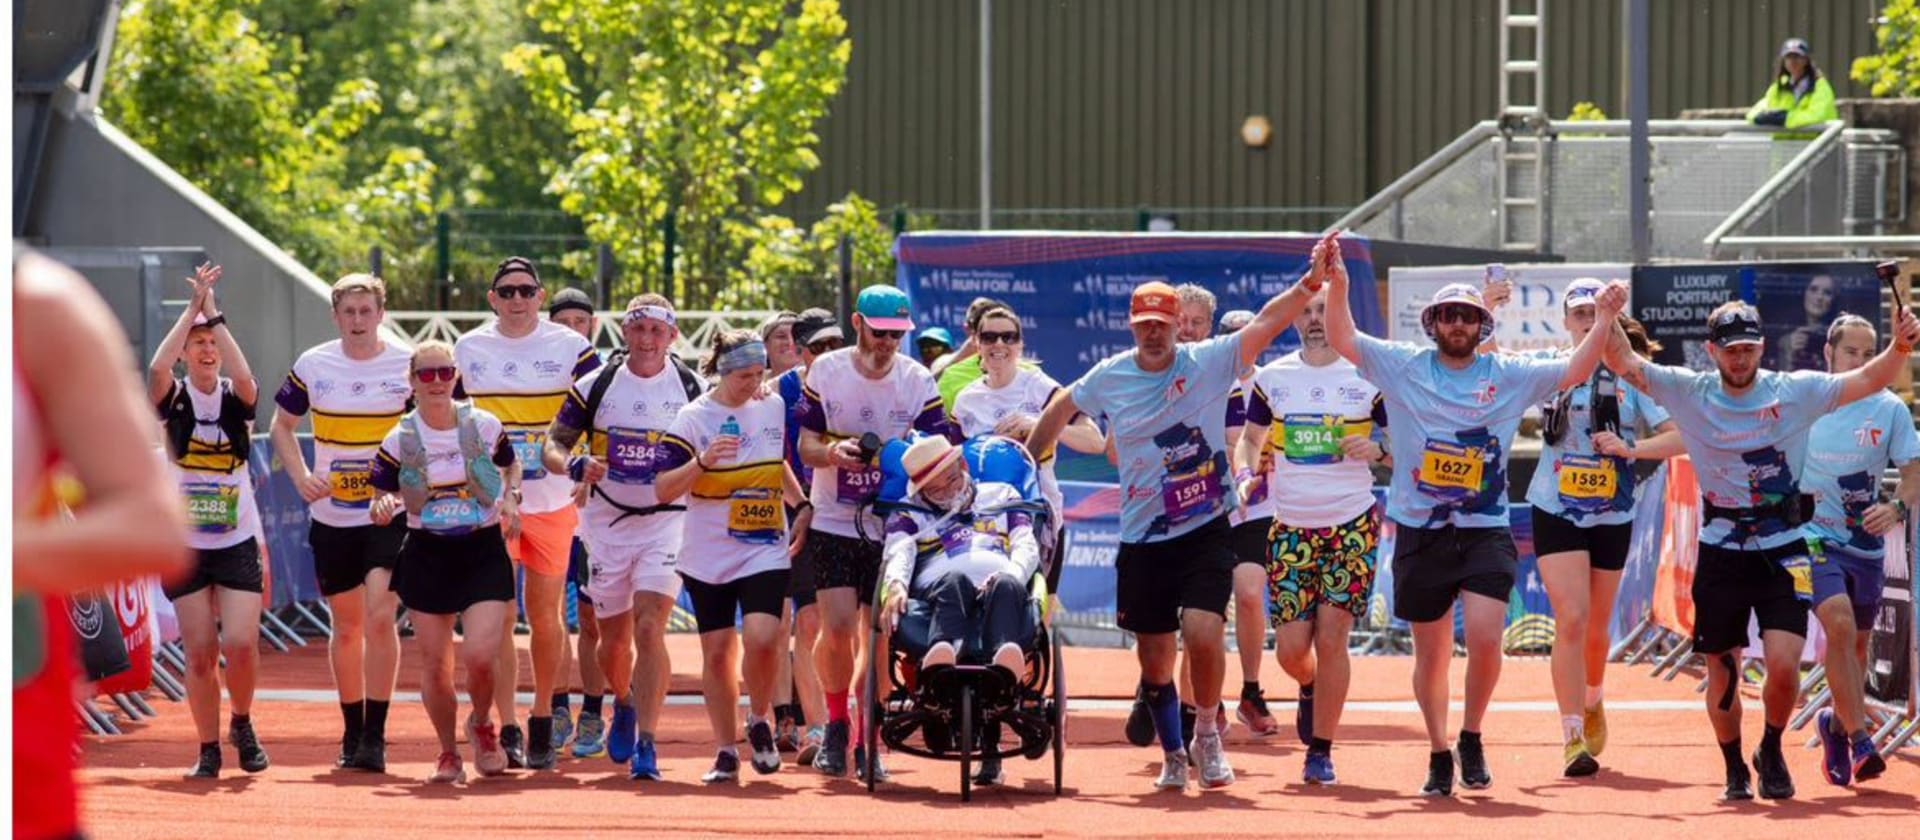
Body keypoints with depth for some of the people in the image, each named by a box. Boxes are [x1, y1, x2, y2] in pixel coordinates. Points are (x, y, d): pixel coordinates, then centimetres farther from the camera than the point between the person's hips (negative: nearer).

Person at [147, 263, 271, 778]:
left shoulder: (237, 399, 0)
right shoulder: (174, 400, -1)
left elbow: (245, 377, -23)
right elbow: (157, 368, -23)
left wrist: (213, 312, -22)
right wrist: (193, 309, -22)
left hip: (238, 543, 0)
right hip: (185, 546, 0)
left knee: (240, 645, -12)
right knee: (200, 653, -2)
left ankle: (243, 724, 15)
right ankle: (208, 750, 11)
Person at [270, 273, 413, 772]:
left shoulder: (408, 365, -4)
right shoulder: (312, 366, 1)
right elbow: (282, 424, 14)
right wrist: (302, 477, -2)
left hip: (390, 512, -2)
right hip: (332, 517, 2)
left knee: (380, 615, -16)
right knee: (346, 624, 9)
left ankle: (375, 735, -13)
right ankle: (352, 733, 23)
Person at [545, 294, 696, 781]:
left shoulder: (691, 390, 0)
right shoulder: (596, 387, 1)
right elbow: (553, 444, 3)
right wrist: (574, 465, -19)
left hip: (667, 522, -2)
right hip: (607, 522, 2)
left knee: (649, 628, -18)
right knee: (613, 638, 11)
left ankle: (645, 744, -18)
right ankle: (625, 706, 43)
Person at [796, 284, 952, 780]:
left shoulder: (917, 381, -2)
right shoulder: (826, 372, -1)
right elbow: (805, 446, 1)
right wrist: (833, 452, -21)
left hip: (893, 528, 1)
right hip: (833, 522, -1)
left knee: (880, 636, 1)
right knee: (838, 627, -14)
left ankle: (867, 739, 16)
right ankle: (836, 726, 7)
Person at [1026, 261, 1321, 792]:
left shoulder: (1208, 363, -5)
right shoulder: (1109, 378, 3)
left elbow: (1266, 323, -17)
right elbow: (1060, 410, 21)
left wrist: (1311, 282, -30)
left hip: (1206, 533, -3)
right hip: (1142, 542, 3)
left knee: (1203, 633, -21)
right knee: (1154, 659, 7)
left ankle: (1207, 733, 5)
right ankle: (1173, 754, 29)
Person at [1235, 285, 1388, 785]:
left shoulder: (1368, 377, 1)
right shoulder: (1271, 378, 7)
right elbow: (1251, 439, 17)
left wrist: (1378, 451, -16)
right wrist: (1247, 474, -3)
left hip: (1352, 524, -2)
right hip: (1290, 527, 2)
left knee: (1331, 636, -10)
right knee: (1290, 649, -1)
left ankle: (1321, 750, 1)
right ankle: (1311, 689, 34)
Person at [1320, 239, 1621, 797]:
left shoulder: (1510, 375, 4)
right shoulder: (1404, 367, 3)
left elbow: (1575, 372, 4)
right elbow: (1342, 340, -1)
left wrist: (1604, 321, -9)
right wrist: (1337, 284, -14)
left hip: (1486, 533, -1)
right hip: (1420, 534, 1)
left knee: (1485, 637, -17)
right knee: (1431, 653, 7)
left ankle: (1471, 739, 4)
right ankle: (1439, 756, 23)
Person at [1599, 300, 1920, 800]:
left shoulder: (1796, 392, -4)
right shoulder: (1689, 393, -2)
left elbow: (1869, 380, -7)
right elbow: (1624, 363, -6)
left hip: (1784, 551, -1)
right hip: (1722, 552, 1)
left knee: (1784, 665, -13)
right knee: (1721, 672, 6)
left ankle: (1772, 751, 14)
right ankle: (1734, 770, 28)